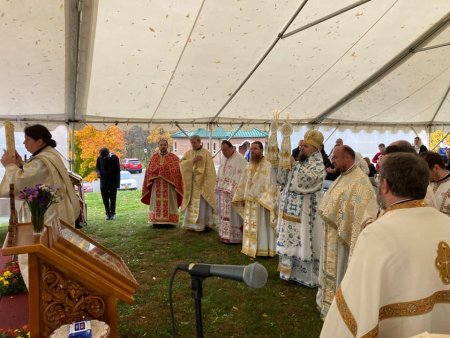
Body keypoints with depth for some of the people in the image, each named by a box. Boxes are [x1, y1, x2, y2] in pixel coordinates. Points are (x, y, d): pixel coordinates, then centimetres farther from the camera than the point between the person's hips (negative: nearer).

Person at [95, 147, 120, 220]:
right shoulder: (99, 158, -1)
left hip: (113, 182, -2)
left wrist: (117, 183, -9)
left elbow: (118, 170, -6)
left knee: (113, 199, 4)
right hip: (103, 182, 3)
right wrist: (98, 171, -12)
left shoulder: (115, 158, -9)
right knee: (105, 199, 5)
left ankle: (112, 213, 13)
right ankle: (107, 213, 15)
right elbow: (97, 167, 14)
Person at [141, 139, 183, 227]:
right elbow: (149, 170, 8)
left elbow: (177, 170, -6)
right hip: (157, 184, 2)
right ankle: (156, 220, 10)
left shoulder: (173, 157, 1)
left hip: (169, 184, -2)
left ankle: (169, 221, 5)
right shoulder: (154, 157, 9)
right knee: (157, 203, 4)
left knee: (168, 202, 0)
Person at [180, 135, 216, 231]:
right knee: (191, 204, 9)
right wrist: (193, 160, -21)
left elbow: (209, 170, -9)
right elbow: (182, 163, -7)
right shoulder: (188, 153, 7)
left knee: (202, 204, -1)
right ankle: (191, 223, 17)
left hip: (202, 182, -4)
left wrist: (206, 184, -15)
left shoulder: (206, 153, -7)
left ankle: (202, 224, 7)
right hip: (191, 183, 4)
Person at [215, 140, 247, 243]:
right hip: (223, 191, 8)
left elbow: (241, 176, -18)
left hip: (233, 192, -8)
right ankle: (225, 234, 22)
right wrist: (218, 188, 13)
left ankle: (234, 236, 6)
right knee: (224, 213, 12)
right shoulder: (226, 159, 15)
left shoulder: (239, 158, -12)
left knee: (232, 213, -3)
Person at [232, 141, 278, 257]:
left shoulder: (267, 166, -13)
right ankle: (251, 248, 24)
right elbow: (243, 183, 15)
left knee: (262, 225, 1)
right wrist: (242, 198, 13)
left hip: (261, 202, -7)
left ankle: (263, 250, 11)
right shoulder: (249, 166, 10)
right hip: (249, 201, 7)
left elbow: (271, 185, -16)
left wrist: (266, 201, -20)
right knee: (250, 226, 13)